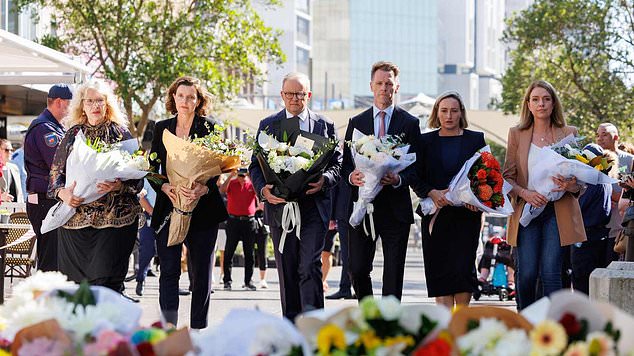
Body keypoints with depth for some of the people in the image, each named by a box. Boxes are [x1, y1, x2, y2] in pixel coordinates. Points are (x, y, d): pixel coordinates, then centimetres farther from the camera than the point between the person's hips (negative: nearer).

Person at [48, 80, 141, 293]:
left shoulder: (120, 133, 7)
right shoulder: (73, 134, 14)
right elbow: (56, 172, 13)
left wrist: (118, 185, -18)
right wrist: (63, 193, -8)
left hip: (114, 218, -3)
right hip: (75, 217, 3)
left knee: (106, 278, -11)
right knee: (74, 279, 0)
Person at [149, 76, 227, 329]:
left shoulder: (210, 128, 3)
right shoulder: (161, 128, 11)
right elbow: (152, 168, 9)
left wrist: (204, 189, -22)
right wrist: (165, 188, -11)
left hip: (202, 210, -1)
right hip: (168, 208, 1)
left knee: (201, 273, 4)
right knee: (169, 270, -8)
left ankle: (198, 330, 12)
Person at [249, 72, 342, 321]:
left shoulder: (325, 125, 10)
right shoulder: (268, 125, 12)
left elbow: (337, 163, 8)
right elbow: (255, 165, 9)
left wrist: (324, 180, -14)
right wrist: (263, 189, -11)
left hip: (313, 206, -2)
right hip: (280, 204, 2)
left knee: (310, 266, -13)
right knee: (287, 271, 6)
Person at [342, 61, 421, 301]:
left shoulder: (409, 124, 6)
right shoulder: (356, 122, 12)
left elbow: (416, 166, 2)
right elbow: (345, 164, 9)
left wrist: (398, 180, -18)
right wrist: (351, 176, -14)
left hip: (395, 208, -2)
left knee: (394, 274, 0)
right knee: (357, 270, 2)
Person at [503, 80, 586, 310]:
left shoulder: (569, 134, 9)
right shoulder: (517, 134, 10)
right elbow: (507, 176, 6)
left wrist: (571, 185, -15)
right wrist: (525, 193, -13)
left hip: (558, 211, -1)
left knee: (550, 272, -10)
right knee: (526, 274, -5)